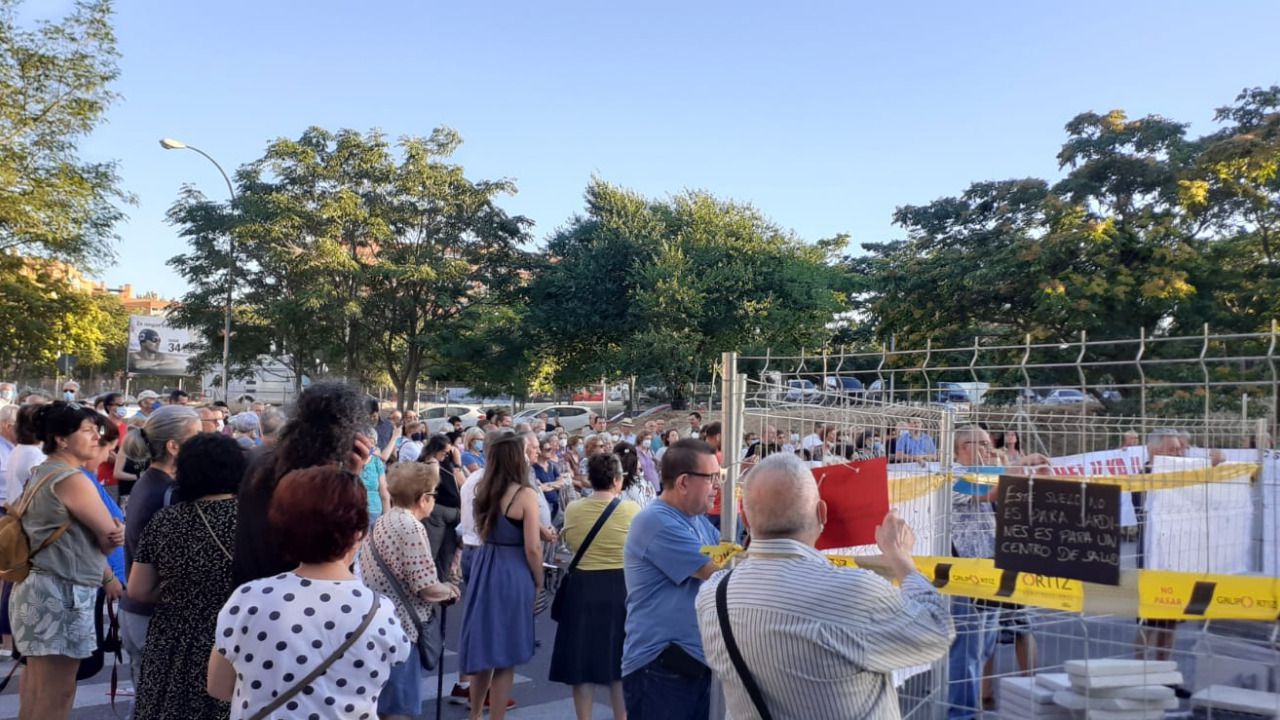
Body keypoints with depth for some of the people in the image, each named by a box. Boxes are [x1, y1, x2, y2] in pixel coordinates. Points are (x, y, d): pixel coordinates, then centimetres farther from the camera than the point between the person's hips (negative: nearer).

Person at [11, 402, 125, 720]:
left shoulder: (41, 474, 13)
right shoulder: (71, 479, -17)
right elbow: (110, 536, -15)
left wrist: (106, 576, 2)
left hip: (38, 587, 10)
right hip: (61, 594, -10)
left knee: (36, 686, 18)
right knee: (56, 693, -2)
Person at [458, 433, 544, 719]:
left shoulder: (484, 490, 5)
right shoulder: (525, 494, -15)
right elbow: (532, 547, -15)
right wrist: (538, 581, -1)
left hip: (483, 568, 7)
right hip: (513, 574, -7)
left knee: (483, 645, 19)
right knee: (505, 654, 5)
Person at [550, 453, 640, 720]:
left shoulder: (572, 509, -4)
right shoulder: (631, 509, -11)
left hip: (582, 587, 1)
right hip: (620, 587, -1)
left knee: (582, 659, 11)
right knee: (620, 659, 13)